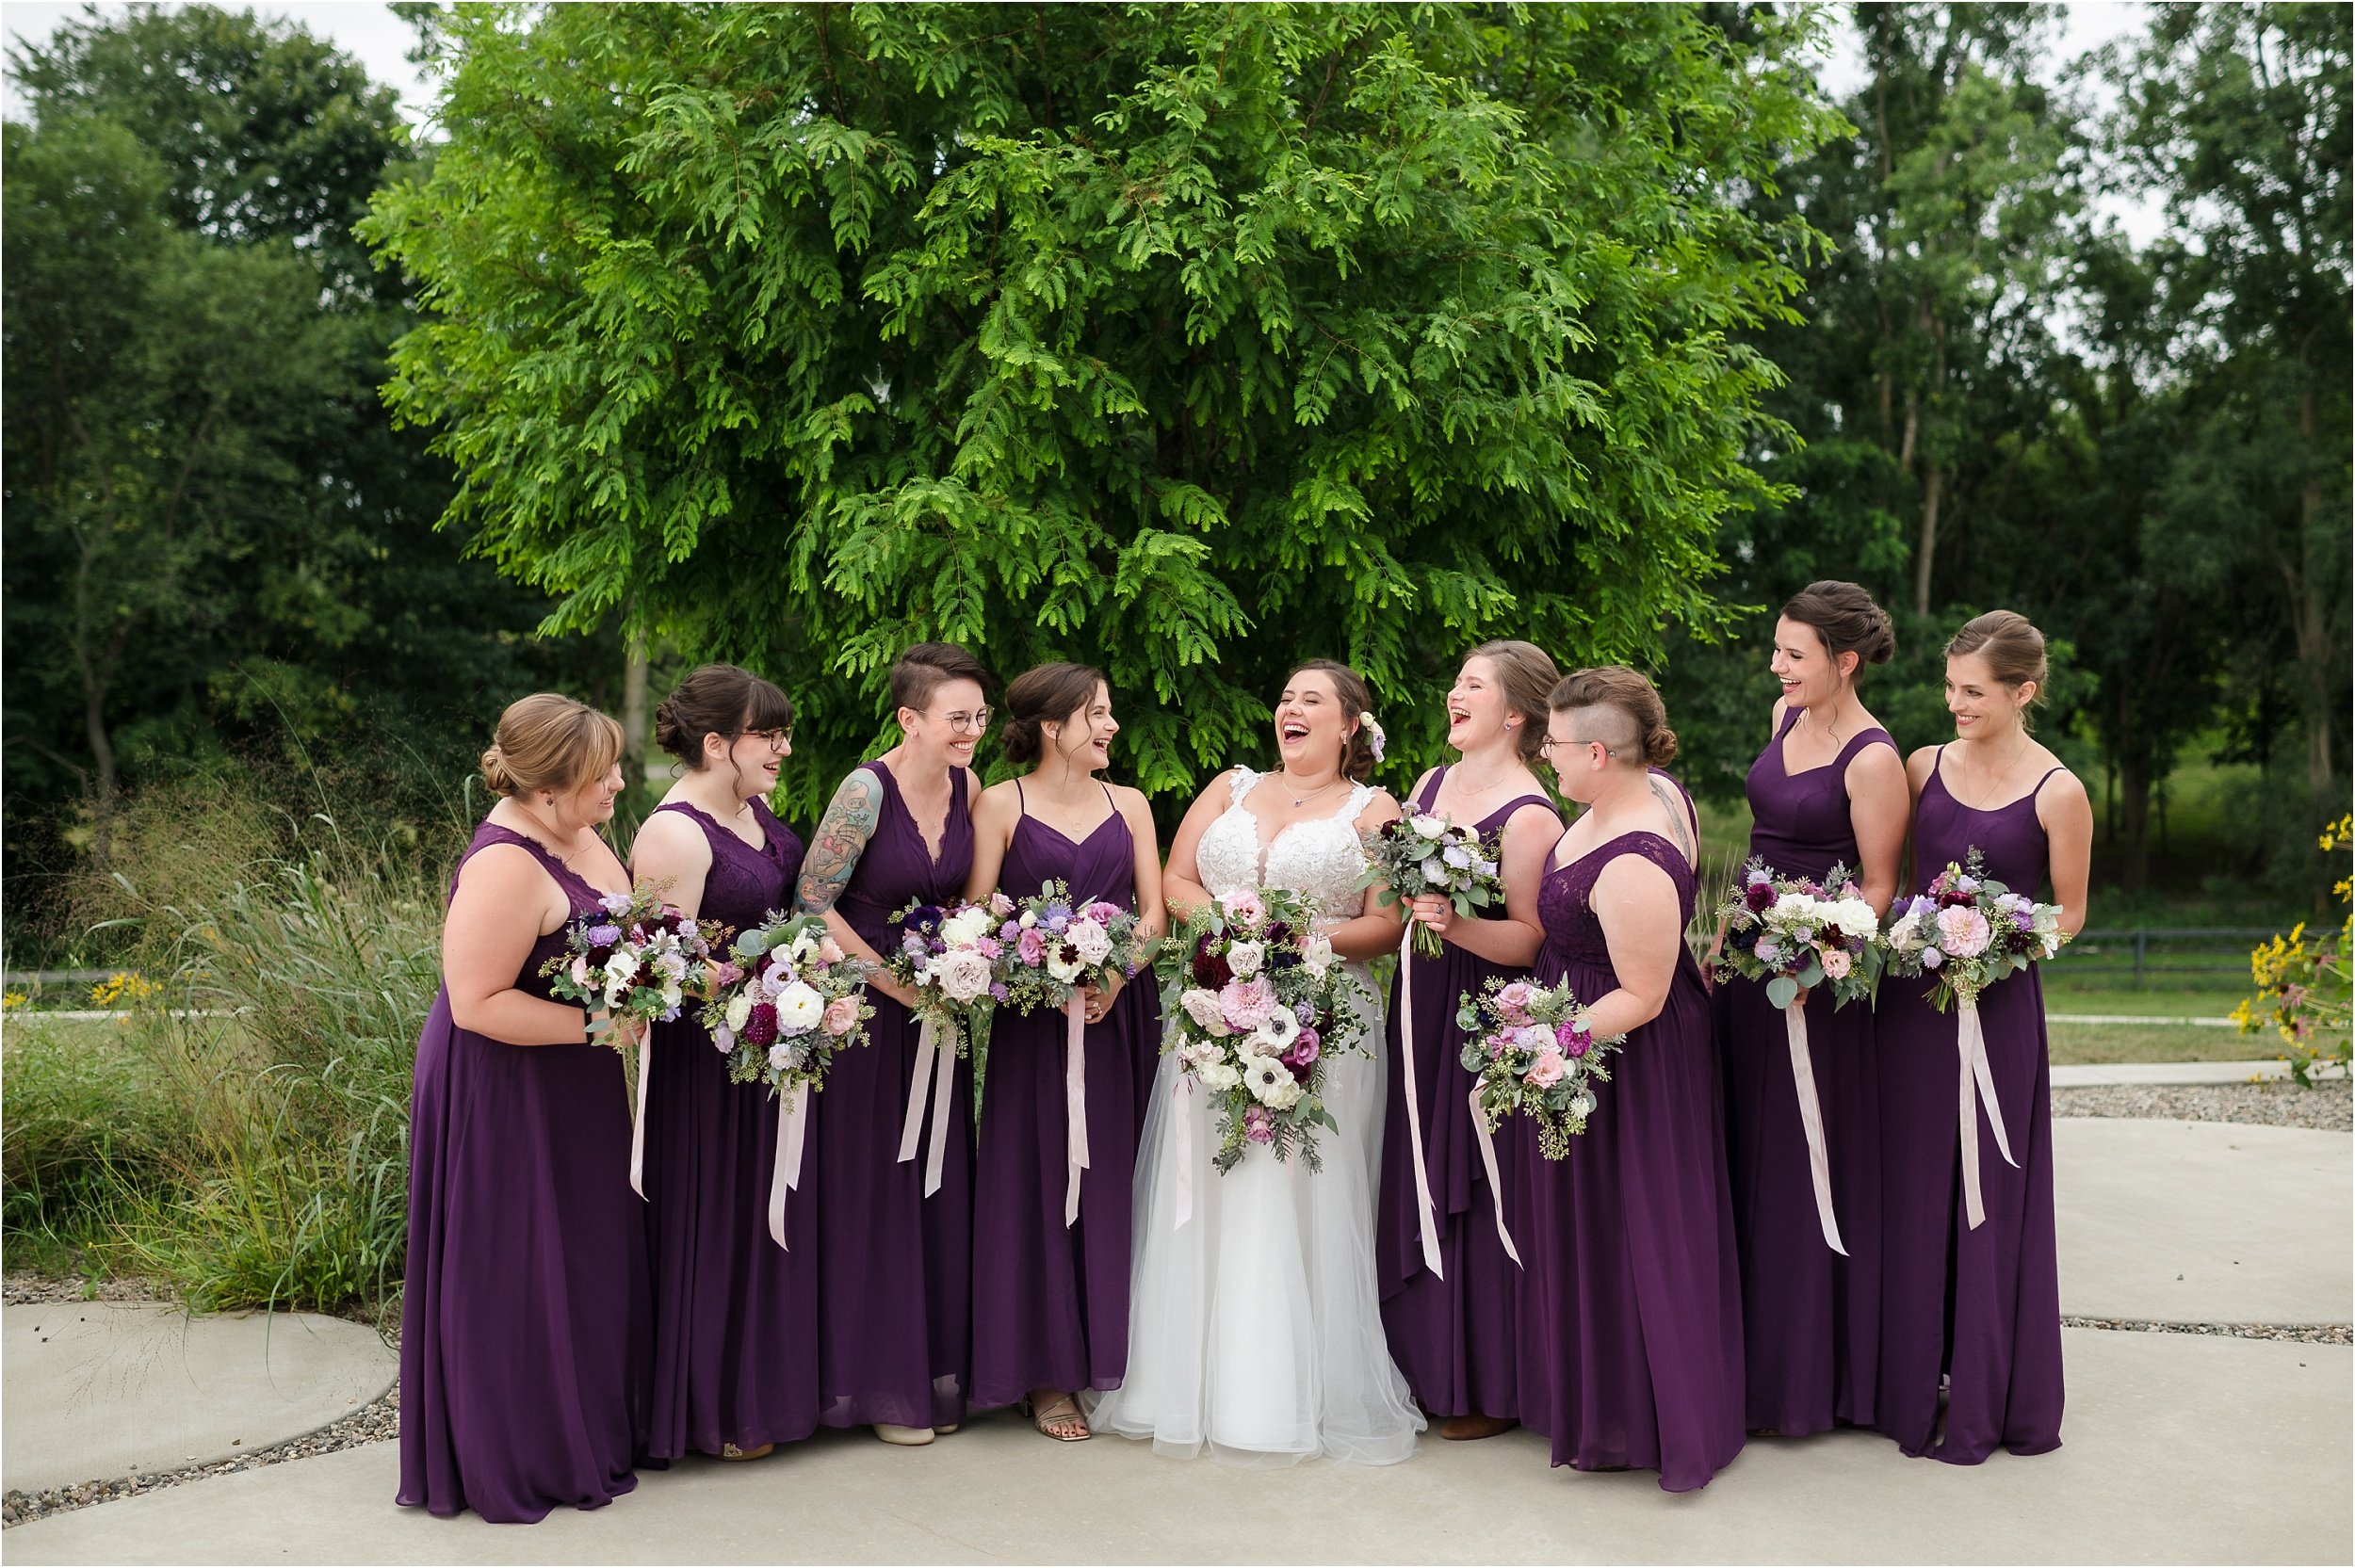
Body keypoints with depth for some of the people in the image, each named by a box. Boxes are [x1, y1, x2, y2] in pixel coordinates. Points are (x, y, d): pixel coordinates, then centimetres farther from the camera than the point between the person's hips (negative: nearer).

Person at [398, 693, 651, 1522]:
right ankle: (524, 1460, 21)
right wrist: (599, 1025, -24)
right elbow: (478, 1003, -27)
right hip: (505, 1095, -9)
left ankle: (591, 1423, 36)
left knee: (588, 1257, 19)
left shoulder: (572, 829, 2)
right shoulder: (505, 865, -27)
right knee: (517, 1275, 5)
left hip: (571, 1086, 10)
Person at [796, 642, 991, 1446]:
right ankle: (876, 1385, 16)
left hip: (938, 1012, 6)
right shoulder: (866, 791, -17)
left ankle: (938, 1373, 23)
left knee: (941, 1190, 9)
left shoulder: (967, 788, 1)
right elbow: (813, 900, -15)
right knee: (871, 1190, 3)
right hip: (866, 1009, -6)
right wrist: (892, 980, -15)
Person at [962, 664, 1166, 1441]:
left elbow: (1154, 913, 6)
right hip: (1032, 1019, -3)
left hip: (1119, 1013, 3)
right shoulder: (999, 804, 1)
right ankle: (1047, 1373, 8)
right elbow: (977, 917, -5)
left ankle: (1107, 1354, 16)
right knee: (1038, 1181, 0)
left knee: (1109, 1177, 5)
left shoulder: (1129, 804, 12)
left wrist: (1112, 977, -11)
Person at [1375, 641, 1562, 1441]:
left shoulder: (1530, 816, -15)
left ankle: (1489, 1386, 16)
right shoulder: (1431, 783, 10)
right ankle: (1429, 1365, 30)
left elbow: (1533, 940, -19)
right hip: (1420, 1010, 8)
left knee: (1476, 1195, 1)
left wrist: (1456, 925, -31)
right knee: (1418, 1188, 14)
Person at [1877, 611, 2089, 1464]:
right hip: (1909, 994, 4)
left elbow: (2069, 912, -1)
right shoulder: (1924, 767, 4)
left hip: (1997, 1003, -4)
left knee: (1988, 1198, 5)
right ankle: (1909, 1382, 26)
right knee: (1911, 1189, 12)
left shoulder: (2057, 793, -8)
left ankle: (1985, 1400, 19)